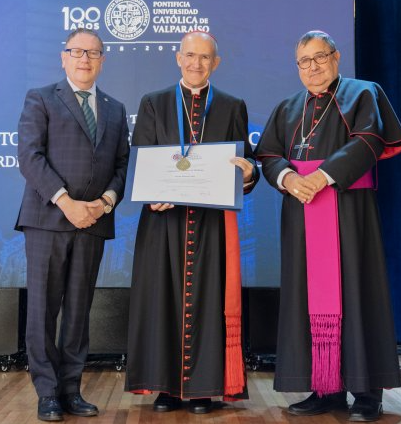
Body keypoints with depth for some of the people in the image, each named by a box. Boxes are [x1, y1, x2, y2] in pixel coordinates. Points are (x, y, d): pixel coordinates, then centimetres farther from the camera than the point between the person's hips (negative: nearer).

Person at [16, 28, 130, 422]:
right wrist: (66, 202, -15)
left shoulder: (115, 109, 18)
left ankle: (71, 390, 15)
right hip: (47, 217, -4)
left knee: (79, 309, 8)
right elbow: (30, 156, -6)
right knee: (43, 308, -1)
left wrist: (107, 200, -7)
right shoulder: (40, 99, 5)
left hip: (93, 221, 4)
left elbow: (123, 163, 13)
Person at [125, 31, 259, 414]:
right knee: (164, 299, 2)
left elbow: (245, 164, 7)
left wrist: (247, 172, -17)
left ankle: (204, 387, 8)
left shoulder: (233, 108, 11)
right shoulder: (153, 104, 10)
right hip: (164, 218, 0)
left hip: (213, 221, 0)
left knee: (207, 299, 0)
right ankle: (167, 386, 10)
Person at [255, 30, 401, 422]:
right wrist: (288, 178, -14)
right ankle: (325, 388, 6)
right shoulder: (287, 108, 18)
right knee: (311, 296, 1)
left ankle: (366, 390, 0)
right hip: (301, 214, 4)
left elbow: (367, 142, -11)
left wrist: (321, 177, -21)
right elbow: (269, 155, 8)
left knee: (351, 292, -5)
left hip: (348, 210, -4)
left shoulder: (362, 94, 5)